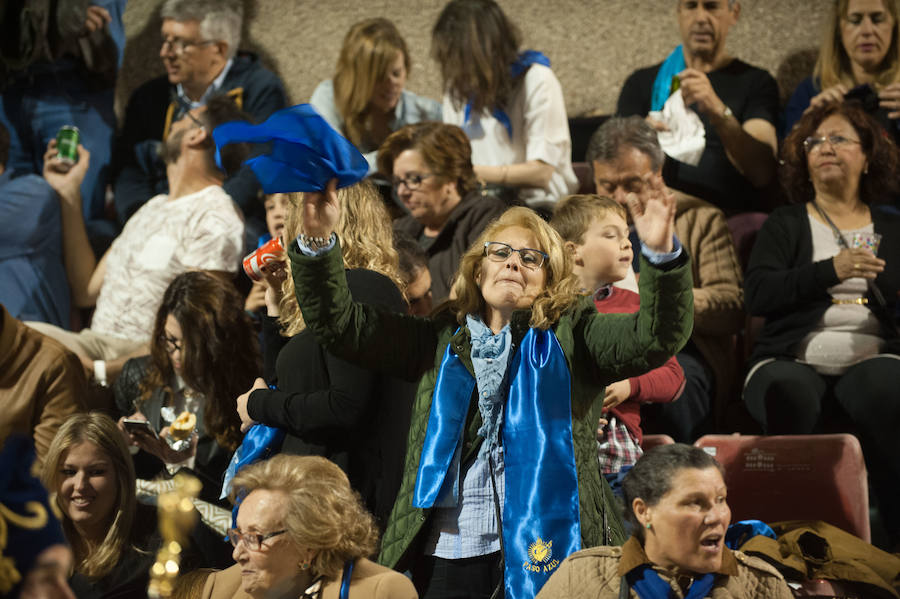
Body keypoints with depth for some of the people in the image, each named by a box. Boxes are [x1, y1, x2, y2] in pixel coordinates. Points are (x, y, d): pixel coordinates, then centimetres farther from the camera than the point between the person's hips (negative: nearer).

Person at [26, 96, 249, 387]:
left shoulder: (215, 219, -6)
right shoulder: (155, 207, 25)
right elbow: (87, 290, 23)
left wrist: (101, 370, -22)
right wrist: (70, 194, 24)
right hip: (95, 341, 8)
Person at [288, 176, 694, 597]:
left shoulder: (570, 337, 8)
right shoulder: (441, 340, 16)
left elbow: (656, 339, -8)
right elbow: (339, 325, 9)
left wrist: (662, 255, -25)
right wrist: (318, 243, -6)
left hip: (545, 547, -2)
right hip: (450, 552, 2)